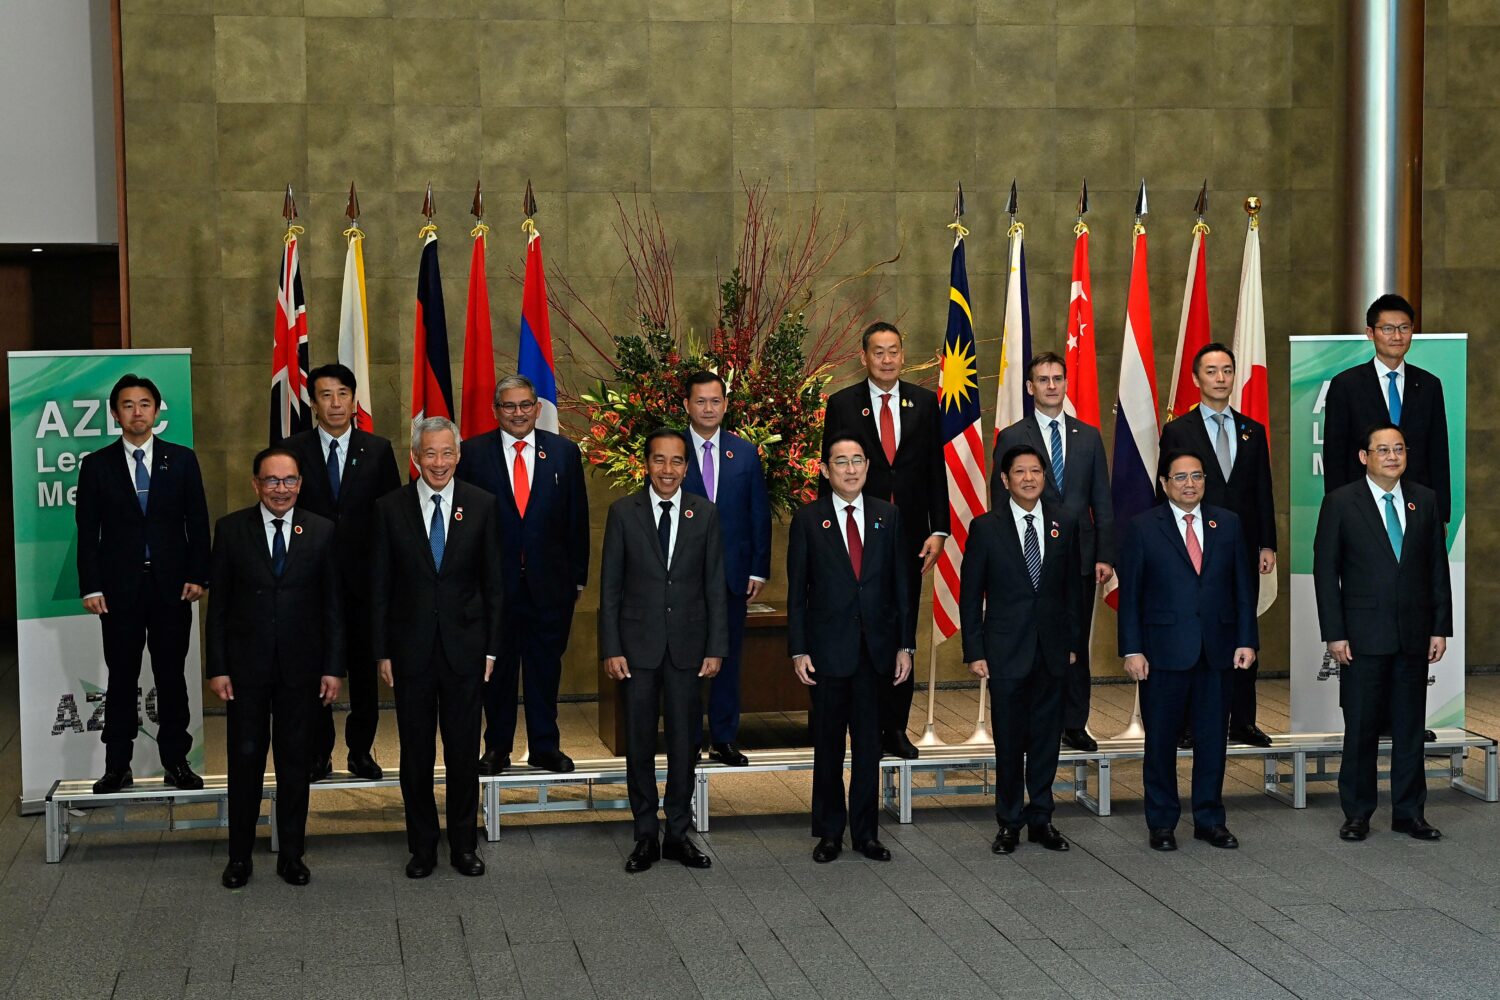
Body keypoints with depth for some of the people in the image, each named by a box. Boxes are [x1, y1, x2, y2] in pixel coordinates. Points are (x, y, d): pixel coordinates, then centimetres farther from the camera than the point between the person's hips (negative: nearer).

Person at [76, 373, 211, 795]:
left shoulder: (182, 460, 6)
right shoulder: (96, 465, 4)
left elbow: (197, 522, 4)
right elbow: (87, 531, 2)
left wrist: (197, 576, -4)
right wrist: (90, 587, -6)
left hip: (172, 586, 0)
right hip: (119, 587, 0)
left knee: (172, 676, 5)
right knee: (121, 678, 4)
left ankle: (176, 761, 13)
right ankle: (117, 767, 10)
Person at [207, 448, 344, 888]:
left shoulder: (321, 531, 1)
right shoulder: (231, 529, -1)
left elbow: (333, 604, 2)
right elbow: (218, 603, 0)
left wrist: (334, 667, -2)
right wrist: (217, 667, -4)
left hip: (300, 667, 1)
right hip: (246, 666, -1)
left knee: (295, 761, 8)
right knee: (245, 759, 4)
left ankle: (291, 854, 18)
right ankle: (240, 856, 15)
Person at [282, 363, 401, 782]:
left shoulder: (378, 450, 5)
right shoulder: (292, 450, 2)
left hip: (364, 576, 1)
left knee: (365, 668, 6)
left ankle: (361, 750, 18)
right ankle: (318, 754, 14)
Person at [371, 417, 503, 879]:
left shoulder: (481, 505, 1)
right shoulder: (391, 508, -1)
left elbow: (493, 583, 3)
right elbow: (379, 587, 2)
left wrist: (491, 647, 0)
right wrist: (382, 651, -2)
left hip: (464, 646, 0)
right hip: (411, 649, 0)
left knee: (464, 752, 6)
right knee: (416, 754, 7)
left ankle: (463, 844, 19)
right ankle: (422, 846, 19)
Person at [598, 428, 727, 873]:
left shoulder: (705, 514, 2)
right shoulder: (623, 512, -1)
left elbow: (715, 586, 3)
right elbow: (610, 585, 0)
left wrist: (716, 648, -1)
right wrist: (611, 648, -6)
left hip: (686, 646, 1)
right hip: (637, 645, -1)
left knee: (683, 742, 7)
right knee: (639, 743, 5)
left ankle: (678, 834, 18)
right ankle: (646, 836, 15)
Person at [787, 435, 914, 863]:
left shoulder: (888, 516, 5)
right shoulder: (808, 520, -1)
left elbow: (900, 583, 6)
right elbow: (796, 591, -1)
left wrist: (905, 645, 2)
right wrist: (798, 650, -6)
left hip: (876, 649, 2)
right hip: (828, 648, -2)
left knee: (869, 743, 7)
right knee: (828, 745, 6)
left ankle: (866, 831, 16)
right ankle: (829, 832, 17)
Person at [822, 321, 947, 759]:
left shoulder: (924, 403, 7)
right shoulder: (842, 404, 1)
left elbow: (936, 471, 6)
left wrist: (939, 530, -2)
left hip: (909, 534, 2)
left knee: (903, 632, 5)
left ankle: (895, 728, 13)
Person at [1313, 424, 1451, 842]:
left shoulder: (1426, 501, 7)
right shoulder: (1341, 502, -2)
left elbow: (1438, 568, 8)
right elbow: (1325, 571, -3)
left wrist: (1440, 628, 3)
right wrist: (1334, 634, -8)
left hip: (1414, 634, 3)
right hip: (1364, 635, -3)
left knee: (1410, 727, 8)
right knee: (1361, 728, 3)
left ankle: (1409, 812, 17)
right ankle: (1357, 814, 13)